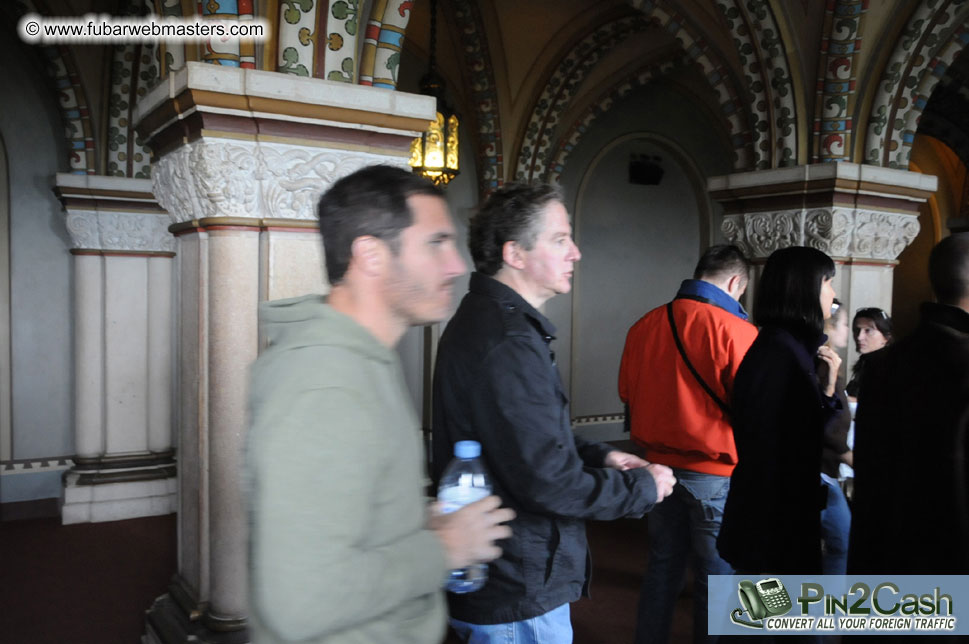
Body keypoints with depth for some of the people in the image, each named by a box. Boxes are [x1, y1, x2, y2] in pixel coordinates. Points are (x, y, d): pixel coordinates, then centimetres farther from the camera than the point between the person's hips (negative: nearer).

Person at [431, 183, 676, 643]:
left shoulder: (485, 320, 9)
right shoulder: (505, 342, -27)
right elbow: (550, 483, -28)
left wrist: (600, 455, 5)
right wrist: (643, 486, -12)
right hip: (518, 597, -10)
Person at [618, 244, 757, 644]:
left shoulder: (645, 325, -1)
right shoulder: (736, 330, -18)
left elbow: (627, 393, 9)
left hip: (659, 465, 5)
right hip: (715, 473, -5)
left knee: (662, 565, 19)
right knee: (716, 576, 11)